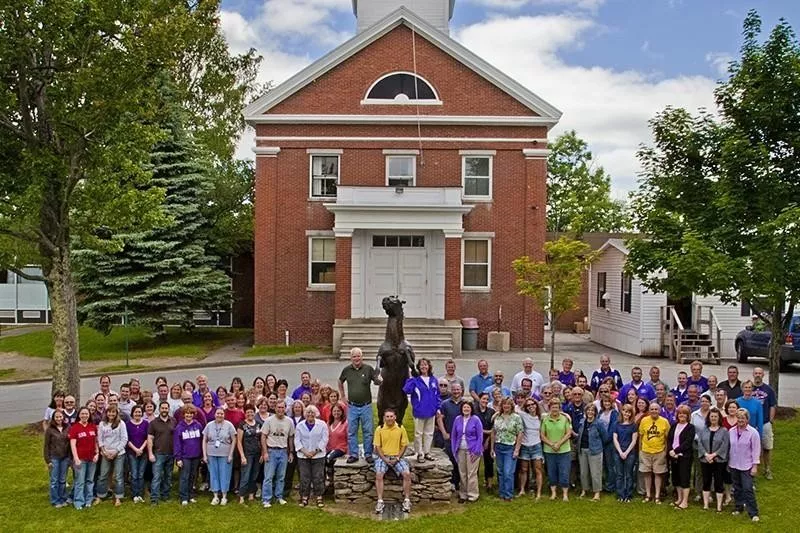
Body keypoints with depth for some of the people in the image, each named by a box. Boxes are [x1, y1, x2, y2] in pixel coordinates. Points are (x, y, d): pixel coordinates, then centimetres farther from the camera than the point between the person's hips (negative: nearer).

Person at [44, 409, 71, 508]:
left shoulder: (67, 428, 0)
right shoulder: (50, 430, -7)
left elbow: (70, 443, 5)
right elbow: (46, 446, -4)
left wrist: (70, 457, 3)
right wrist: (48, 460, -7)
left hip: (65, 458, 2)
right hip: (54, 458, -2)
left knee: (63, 480, 12)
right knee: (54, 480, 6)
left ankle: (63, 499, 23)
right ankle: (55, 501, 16)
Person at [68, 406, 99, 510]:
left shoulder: (93, 427, 6)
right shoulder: (74, 427, -6)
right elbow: (72, 444, -9)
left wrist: (97, 453, 2)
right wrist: (76, 458, -14)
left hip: (92, 458, 4)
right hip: (80, 458, -4)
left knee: (90, 480, 12)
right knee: (80, 481, 0)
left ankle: (88, 500, 22)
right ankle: (78, 502, 10)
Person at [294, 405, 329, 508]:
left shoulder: (322, 425, 0)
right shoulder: (300, 425, 6)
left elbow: (324, 439, -4)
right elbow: (297, 440, 2)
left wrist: (315, 451, -12)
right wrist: (304, 451, -12)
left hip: (318, 455, -1)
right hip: (303, 456, 1)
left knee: (318, 477, 0)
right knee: (304, 478, 3)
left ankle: (319, 498, 9)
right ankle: (304, 498, 13)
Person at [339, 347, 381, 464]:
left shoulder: (368, 369, -7)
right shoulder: (347, 370, 1)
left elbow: (377, 381, -6)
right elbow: (340, 382, 18)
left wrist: (379, 380, -30)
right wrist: (343, 396, 13)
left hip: (366, 406, -2)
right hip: (352, 406, 2)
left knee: (368, 432, 6)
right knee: (351, 432, 8)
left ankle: (368, 454, 17)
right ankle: (353, 454, 20)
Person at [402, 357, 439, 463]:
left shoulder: (433, 380, 5)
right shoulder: (415, 379, -8)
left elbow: (437, 395, 10)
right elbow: (406, 390, -22)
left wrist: (438, 408, 5)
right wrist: (410, 378, -22)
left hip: (431, 411, 4)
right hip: (419, 411, -4)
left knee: (429, 433, 14)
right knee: (418, 433, 6)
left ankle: (427, 452, 27)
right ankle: (420, 454, 17)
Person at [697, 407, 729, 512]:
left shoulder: (724, 431, -2)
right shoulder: (703, 430, 7)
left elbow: (725, 446, -10)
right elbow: (699, 443, 0)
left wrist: (714, 454, -15)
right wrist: (706, 454, -13)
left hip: (719, 461, -3)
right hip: (705, 460, 3)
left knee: (719, 483, 3)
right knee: (706, 482, 9)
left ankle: (719, 506, 12)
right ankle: (705, 504, 17)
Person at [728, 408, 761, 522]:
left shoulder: (753, 432, -10)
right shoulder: (731, 431, 2)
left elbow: (756, 450, -8)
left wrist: (755, 466, -10)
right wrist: (727, 463, 12)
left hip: (746, 466, -4)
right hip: (733, 465, 4)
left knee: (748, 489, -6)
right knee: (737, 488, 14)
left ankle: (753, 513, 1)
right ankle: (739, 507, 28)